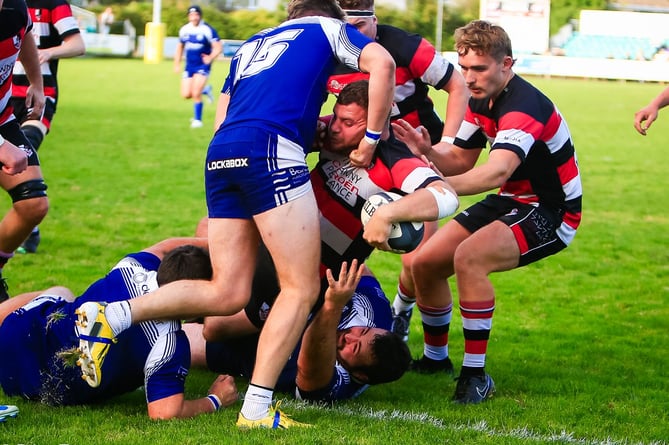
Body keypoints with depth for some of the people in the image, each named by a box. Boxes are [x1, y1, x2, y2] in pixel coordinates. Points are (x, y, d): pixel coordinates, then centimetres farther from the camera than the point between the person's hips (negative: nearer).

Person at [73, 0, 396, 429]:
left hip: (220, 154, 7)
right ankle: (257, 410, -13)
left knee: (227, 293, 6)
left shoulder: (249, 46, 34)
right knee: (301, 287, -4)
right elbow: (382, 64, 2)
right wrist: (371, 138, 7)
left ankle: (112, 315, -6)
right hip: (270, 152, -7)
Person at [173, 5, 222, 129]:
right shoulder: (184, 29, 5)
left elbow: (218, 47, -12)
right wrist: (177, 64, 15)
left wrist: (210, 58, -27)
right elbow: (180, 47, 20)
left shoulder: (207, 30, -12)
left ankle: (197, 119, 3)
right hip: (189, 66, 6)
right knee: (186, 95, 0)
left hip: (202, 66, -5)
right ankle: (205, 90, 30)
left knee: (196, 94, -14)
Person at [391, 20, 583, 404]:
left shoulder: (524, 107, -29)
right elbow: (461, 160, 8)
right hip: (511, 201, 9)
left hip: (552, 212, -9)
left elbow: (497, 171, -46)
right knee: (425, 263, 3)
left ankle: (476, 375, -22)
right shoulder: (481, 101, 0)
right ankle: (435, 357, 26)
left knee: (469, 257, -32)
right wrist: (428, 152, -15)